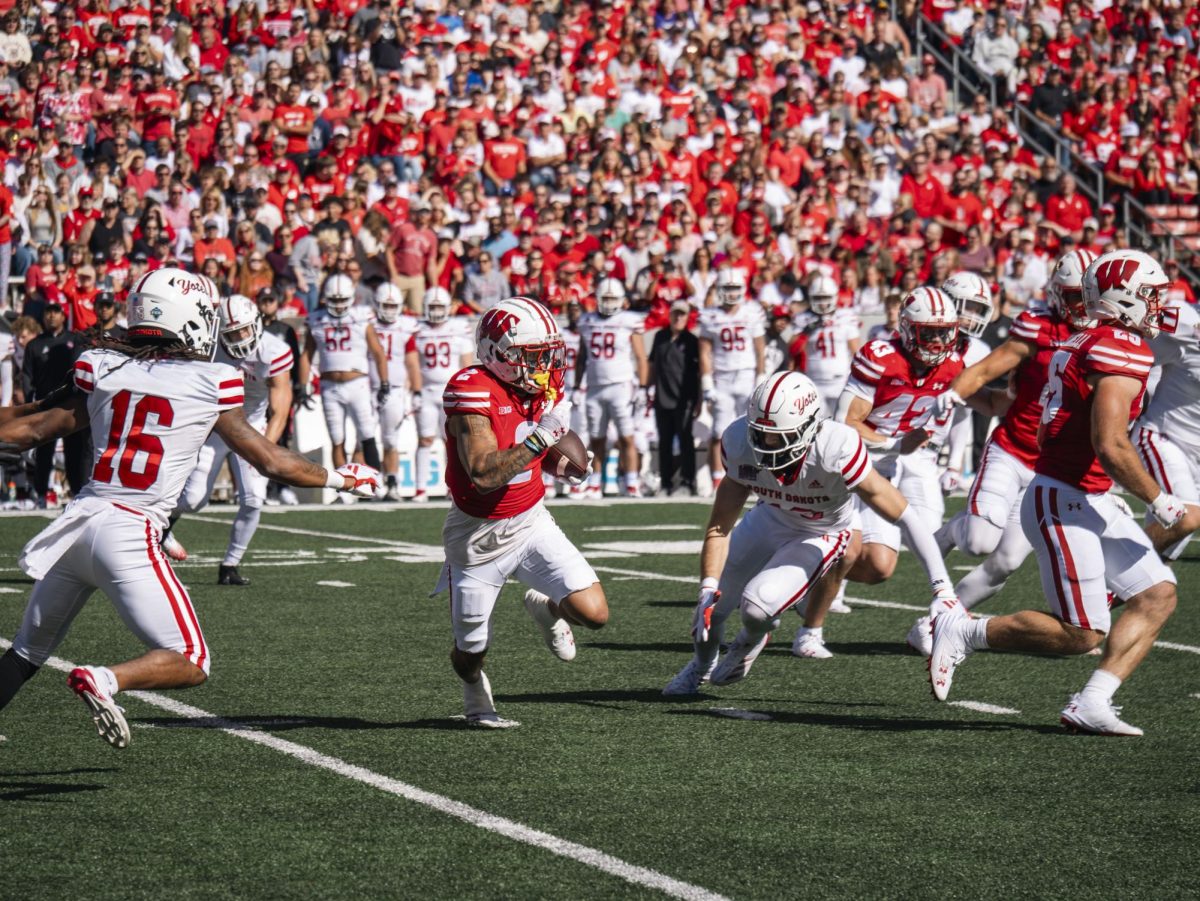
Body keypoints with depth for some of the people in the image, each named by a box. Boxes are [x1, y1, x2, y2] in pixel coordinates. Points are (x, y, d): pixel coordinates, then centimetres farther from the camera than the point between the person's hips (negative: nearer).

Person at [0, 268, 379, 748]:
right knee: (190, 664, 3)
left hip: (79, 520, 5)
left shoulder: (101, 370, 7)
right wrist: (340, 478, 24)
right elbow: (272, 462, 8)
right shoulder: (209, 386, 0)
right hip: (129, 534, -5)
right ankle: (105, 681, -22)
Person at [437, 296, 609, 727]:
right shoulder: (472, 392, -24)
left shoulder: (543, 389, -2)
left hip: (531, 522, 5)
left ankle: (547, 608, 24)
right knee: (471, 650, 9)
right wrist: (543, 436, -34)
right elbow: (483, 473, -34)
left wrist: (566, 442, -12)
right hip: (478, 537, -5)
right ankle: (475, 694, 47)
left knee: (594, 613, -12)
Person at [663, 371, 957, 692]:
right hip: (770, 519, 4)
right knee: (710, 609, 6)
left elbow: (907, 518, -35)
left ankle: (751, 641, 16)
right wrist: (708, 590, -31)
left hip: (823, 535, -4)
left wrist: (943, 589, -38)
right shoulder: (740, 443, -28)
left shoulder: (835, 449, -40)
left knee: (757, 605, -24)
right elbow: (719, 527, -18)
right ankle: (702, 663, 45)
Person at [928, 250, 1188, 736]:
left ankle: (1090, 704, 0)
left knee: (1157, 595, 5)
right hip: (1064, 506, -10)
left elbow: (1050, 430, 19)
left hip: (1092, 503, 10)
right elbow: (1110, 446, -24)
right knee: (1081, 634, -7)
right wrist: (1163, 506, -13)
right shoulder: (1123, 352, -16)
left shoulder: (1083, 344, 14)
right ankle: (963, 631, 6)